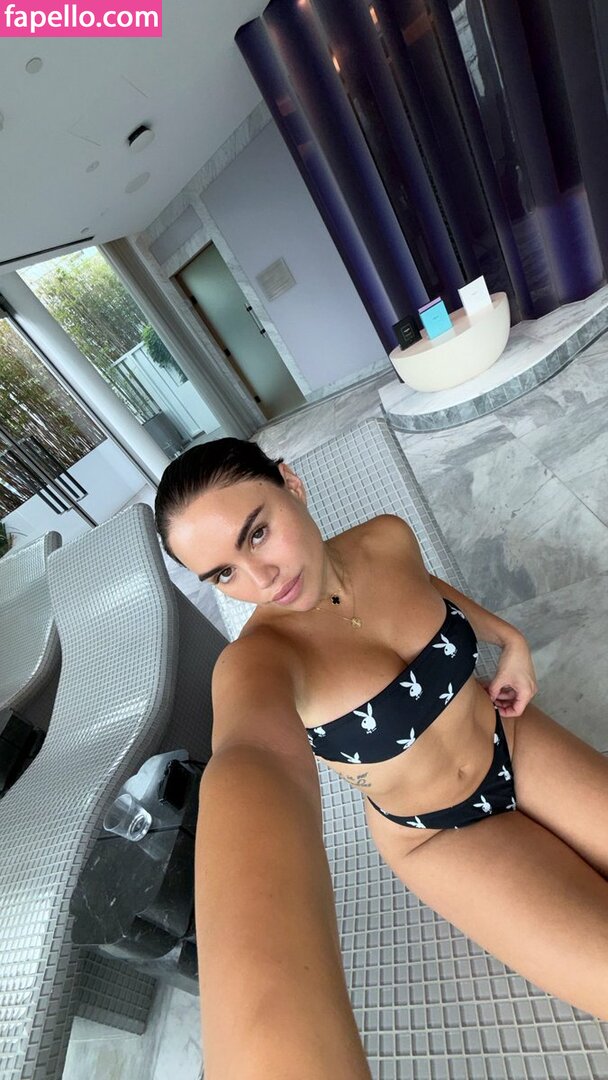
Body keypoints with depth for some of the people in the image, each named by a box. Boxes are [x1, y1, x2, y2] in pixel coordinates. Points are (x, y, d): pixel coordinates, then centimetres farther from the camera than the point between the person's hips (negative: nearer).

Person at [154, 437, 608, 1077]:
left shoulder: (389, 540, -17)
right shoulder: (258, 658, -32)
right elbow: (254, 763, -54)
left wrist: (509, 638, -5)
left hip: (516, 743, 4)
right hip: (438, 835, -3)